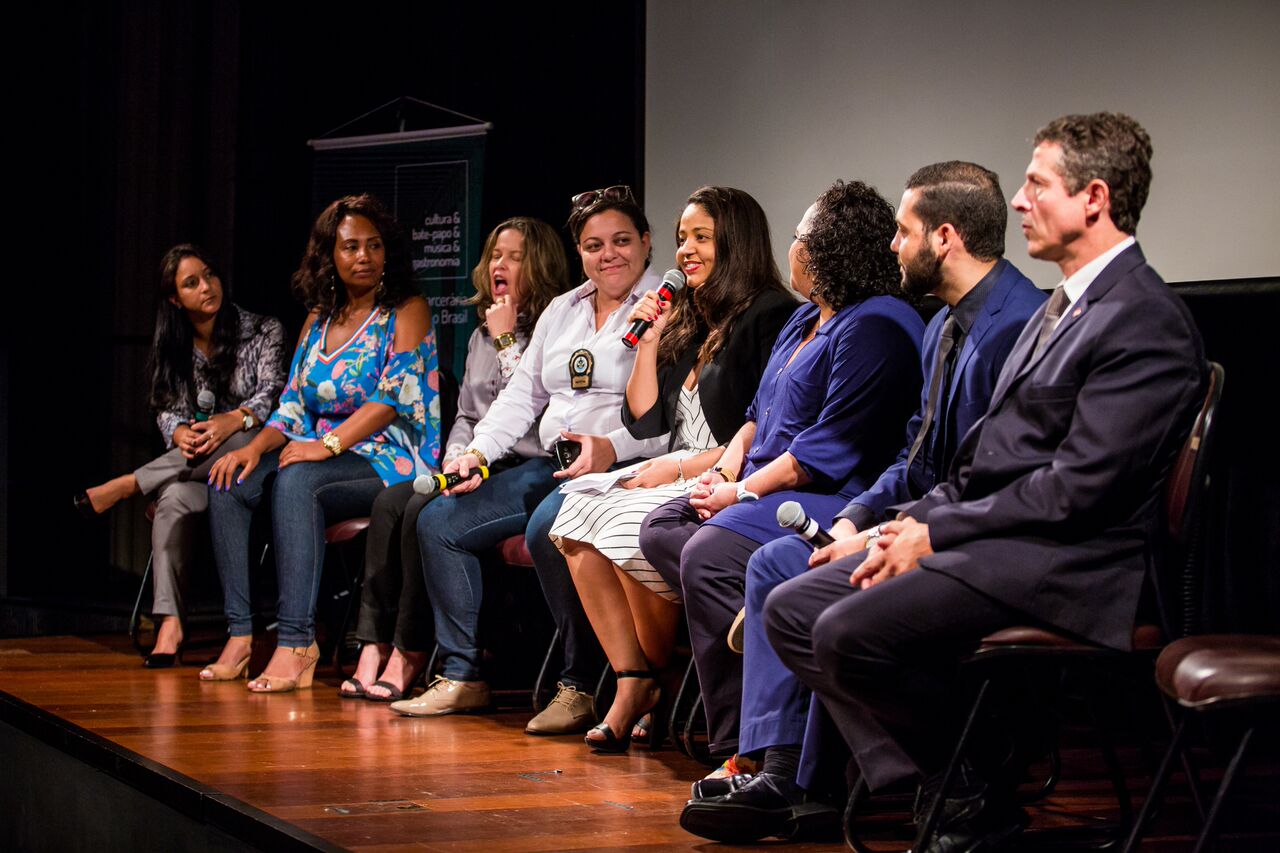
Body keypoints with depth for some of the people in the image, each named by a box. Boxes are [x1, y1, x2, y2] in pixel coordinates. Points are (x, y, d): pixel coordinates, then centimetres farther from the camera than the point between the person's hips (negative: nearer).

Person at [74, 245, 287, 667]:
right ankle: (169, 623, -42)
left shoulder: (262, 331, 3)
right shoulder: (173, 349, 14)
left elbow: (272, 395, -10)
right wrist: (180, 433, -19)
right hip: (193, 467, 2)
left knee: (241, 438, -40)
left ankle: (128, 485, -27)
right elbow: (166, 411, 7)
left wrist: (234, 420, -32)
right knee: (175, 499, -35)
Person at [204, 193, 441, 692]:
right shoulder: (319, 320, 18)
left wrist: (327, 445, -23)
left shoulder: (407, 311, -1)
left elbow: (394, 397, -13)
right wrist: (256, 446, -8)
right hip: (324, 455, 7)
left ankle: (296, 644, -38)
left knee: (295, 480, -34)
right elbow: (293, 407, 14)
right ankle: (240, 632, -21)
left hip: (390, 459, -7)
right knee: (229, 480, -17)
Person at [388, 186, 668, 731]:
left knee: (547, 529, -36)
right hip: (549, 465, 8)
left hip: (619, 467, -8)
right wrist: (478, 450, 8)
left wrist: (612, 448, -28)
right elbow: (522, 394, 23)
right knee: (438, 522, -1)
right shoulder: (562, 311, 21)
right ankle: (462, 678, 2)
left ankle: (580, 687, -24)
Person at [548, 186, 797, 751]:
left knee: (631, 531, -29)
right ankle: (632, 685, -15)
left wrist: (684, 466, -14)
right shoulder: (690, 323, 20)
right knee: (578, 520, -15)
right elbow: (644, 421, 19)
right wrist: (649, 343, 10)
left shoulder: (771, 316, -6)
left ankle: (657, 685, -7)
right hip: (679, 482, 8)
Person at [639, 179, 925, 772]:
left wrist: (744, 492, -15)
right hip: (768, 490, 11)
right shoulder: (805, 321, 20)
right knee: (661, 529, -2)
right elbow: (761, 412, 25)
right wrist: (727, 465, 5)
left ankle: (741, 747, -24)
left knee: (709, 553, -29)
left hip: (832, 501, -11)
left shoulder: (875, 329, -14)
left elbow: (830, 451, -20)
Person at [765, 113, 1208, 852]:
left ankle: (990, 789, -4)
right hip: (990, 539, 10)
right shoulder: (1064, 306, 18)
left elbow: (1077, 488, -20)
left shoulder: (1148, 325, -15)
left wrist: (937, 534, -14)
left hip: (1059, 565, -10)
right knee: (792, 610, 1)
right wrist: (917, 523, 3)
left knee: (851, 633, -25)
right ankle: (924, 782, -3)